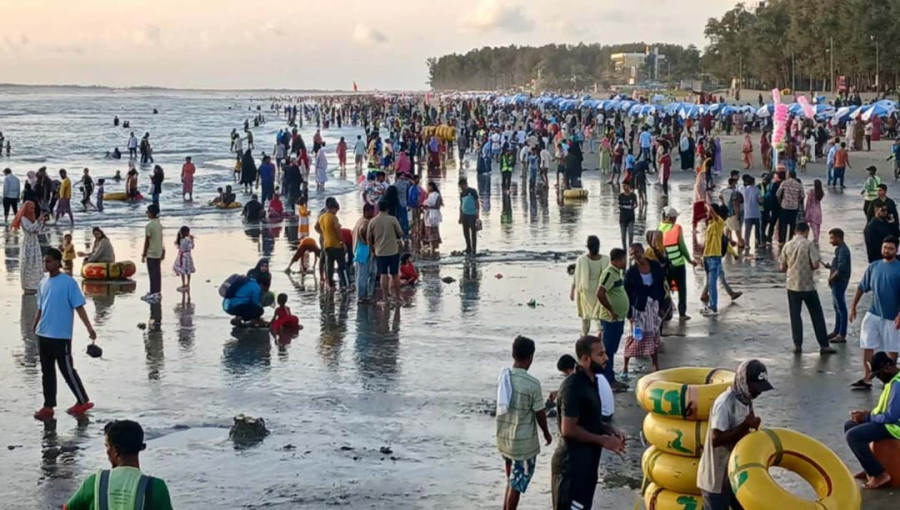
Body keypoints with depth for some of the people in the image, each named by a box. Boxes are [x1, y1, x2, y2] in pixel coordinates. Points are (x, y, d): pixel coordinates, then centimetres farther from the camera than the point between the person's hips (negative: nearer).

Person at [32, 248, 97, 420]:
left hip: (61, 336, -7)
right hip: (43, 335, 7)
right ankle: (48, 406, 16)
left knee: (67, 370, 0)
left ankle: (83, 401, 13)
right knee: (47, 371, 10)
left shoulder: (69, 282, -11)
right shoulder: (43, 283, 9)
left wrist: (89, 328, -20)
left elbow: (79, 307, -13)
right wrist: (33, 328, 20)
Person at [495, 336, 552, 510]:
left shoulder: (503, 375, -2)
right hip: (523, 442, -6)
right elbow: (540, 413, -11)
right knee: (516, 485, 5)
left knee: (511, 481, 22)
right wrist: (546, 433, 8)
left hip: (504, 439, 6)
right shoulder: (532, 383, -21)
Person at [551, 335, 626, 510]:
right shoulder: (573, 386, -20)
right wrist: (602, 440, -16)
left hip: (585, 463, 10)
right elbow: (568, 429, -23)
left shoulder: (590, 381, 10)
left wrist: (610, 430, 4)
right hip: (571, 465, -10)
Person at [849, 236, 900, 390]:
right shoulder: (873, 266, 2)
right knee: (867, 346, 0)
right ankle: (867, 379, 6)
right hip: (873, 314, 3)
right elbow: (862, 288, 10)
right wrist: (853, 306, 6)